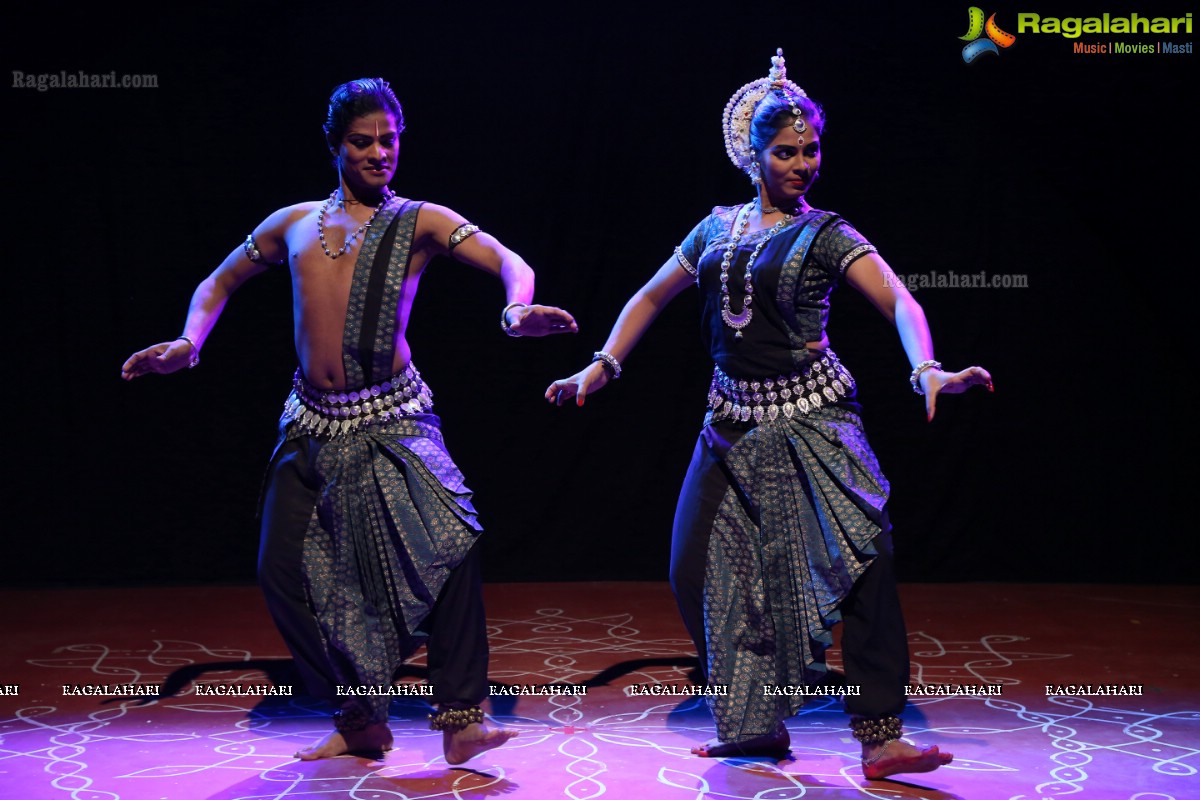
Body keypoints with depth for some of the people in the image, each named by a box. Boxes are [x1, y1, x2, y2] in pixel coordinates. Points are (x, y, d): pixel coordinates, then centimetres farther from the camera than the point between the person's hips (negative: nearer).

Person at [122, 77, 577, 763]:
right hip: (313, 425, 4)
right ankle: (360, 720, 16)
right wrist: (189, 342, 8)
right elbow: (221, 282, 27)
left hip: (392, 419, -4)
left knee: (450, 542, -24)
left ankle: (462, 720, -16)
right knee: (285, 571, 0)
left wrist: (518, 309, -31)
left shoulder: (419, 222, 5)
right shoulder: (293, 224, 15)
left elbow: (508, 260, -8)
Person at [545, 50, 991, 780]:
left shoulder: (825, 234, -1)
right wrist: (601, 366, 12)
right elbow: (651, 298, 21)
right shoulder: (717, 229, 11)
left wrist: (928, 369, -34)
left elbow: (899, 301, -15)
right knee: (701, 570, 3)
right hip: (733, 422, 5)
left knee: (861, 556, -18)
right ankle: (758, 725, 19)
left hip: (810, 418, -4)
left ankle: (881, 739, -12)